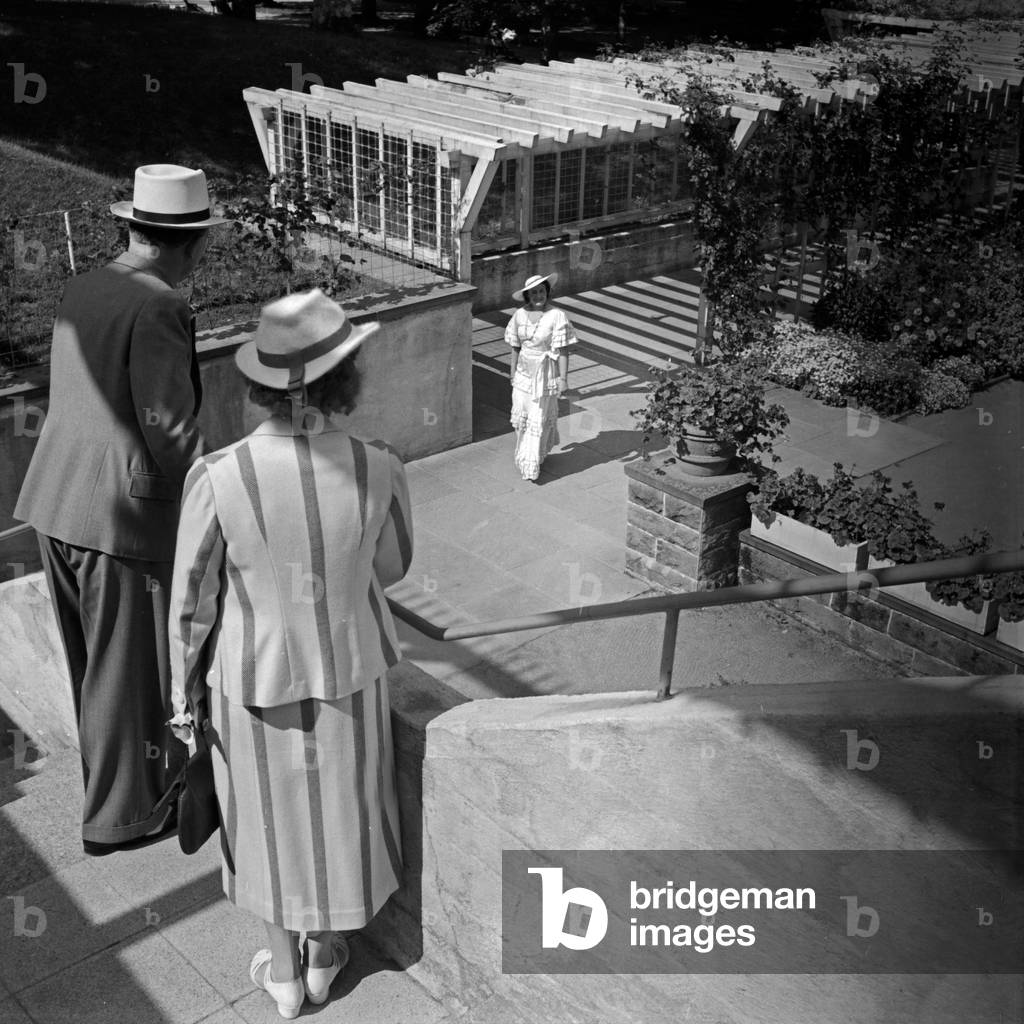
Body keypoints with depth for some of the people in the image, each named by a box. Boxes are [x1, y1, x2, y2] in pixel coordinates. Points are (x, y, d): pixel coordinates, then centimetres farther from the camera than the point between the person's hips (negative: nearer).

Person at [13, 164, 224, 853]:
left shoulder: (83, 291, 7)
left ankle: (153, 762, 43)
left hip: (57, 505, 8)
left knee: (95, 659, 22)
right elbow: (171, 431, -20)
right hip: (126, 512, -8)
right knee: (128, 669, 8)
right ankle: (118, 815, 24)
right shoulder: (159, 309, -18)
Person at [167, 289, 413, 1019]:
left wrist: (183, 692, 2)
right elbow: (391, 567, -5)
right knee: (342, 808, 25)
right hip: (348, 671, 1)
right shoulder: (380, 470, -25)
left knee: (271, 816, 23)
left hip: (254, 675, 0)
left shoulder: (218, 477, -27)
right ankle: (325, 956, 46)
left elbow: (192, 602, -14)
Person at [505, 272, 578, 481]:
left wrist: (563, 378, -13)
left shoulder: (557, 316, -13)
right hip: (524, 372, 5)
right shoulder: (519, 315, 1)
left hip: (545, 373, -5)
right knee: (521, 416, 8)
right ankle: (523, 457, 27)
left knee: (539, 419, -1)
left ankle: (531, 466, 6)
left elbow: (563, 350, -12)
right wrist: (513, 373, 12)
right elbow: (516, 347, 9)